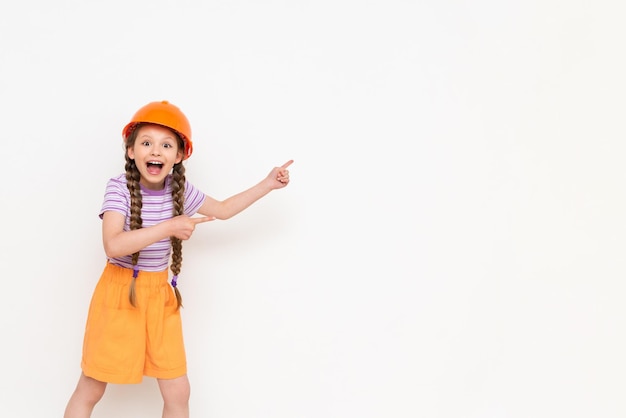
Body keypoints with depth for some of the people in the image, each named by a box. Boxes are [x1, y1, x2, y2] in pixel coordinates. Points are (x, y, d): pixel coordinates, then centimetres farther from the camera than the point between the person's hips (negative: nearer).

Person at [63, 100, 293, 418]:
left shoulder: (180, 189, -2)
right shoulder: (119, 188, -17)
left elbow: (224, 209, 13)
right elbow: (113, 246, -30)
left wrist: (267, 184, 9)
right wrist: (169, 227, -31)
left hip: (161, 294, 4)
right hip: (120, 291, -4)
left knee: (178, 391, 7)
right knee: (90, 390, 8)